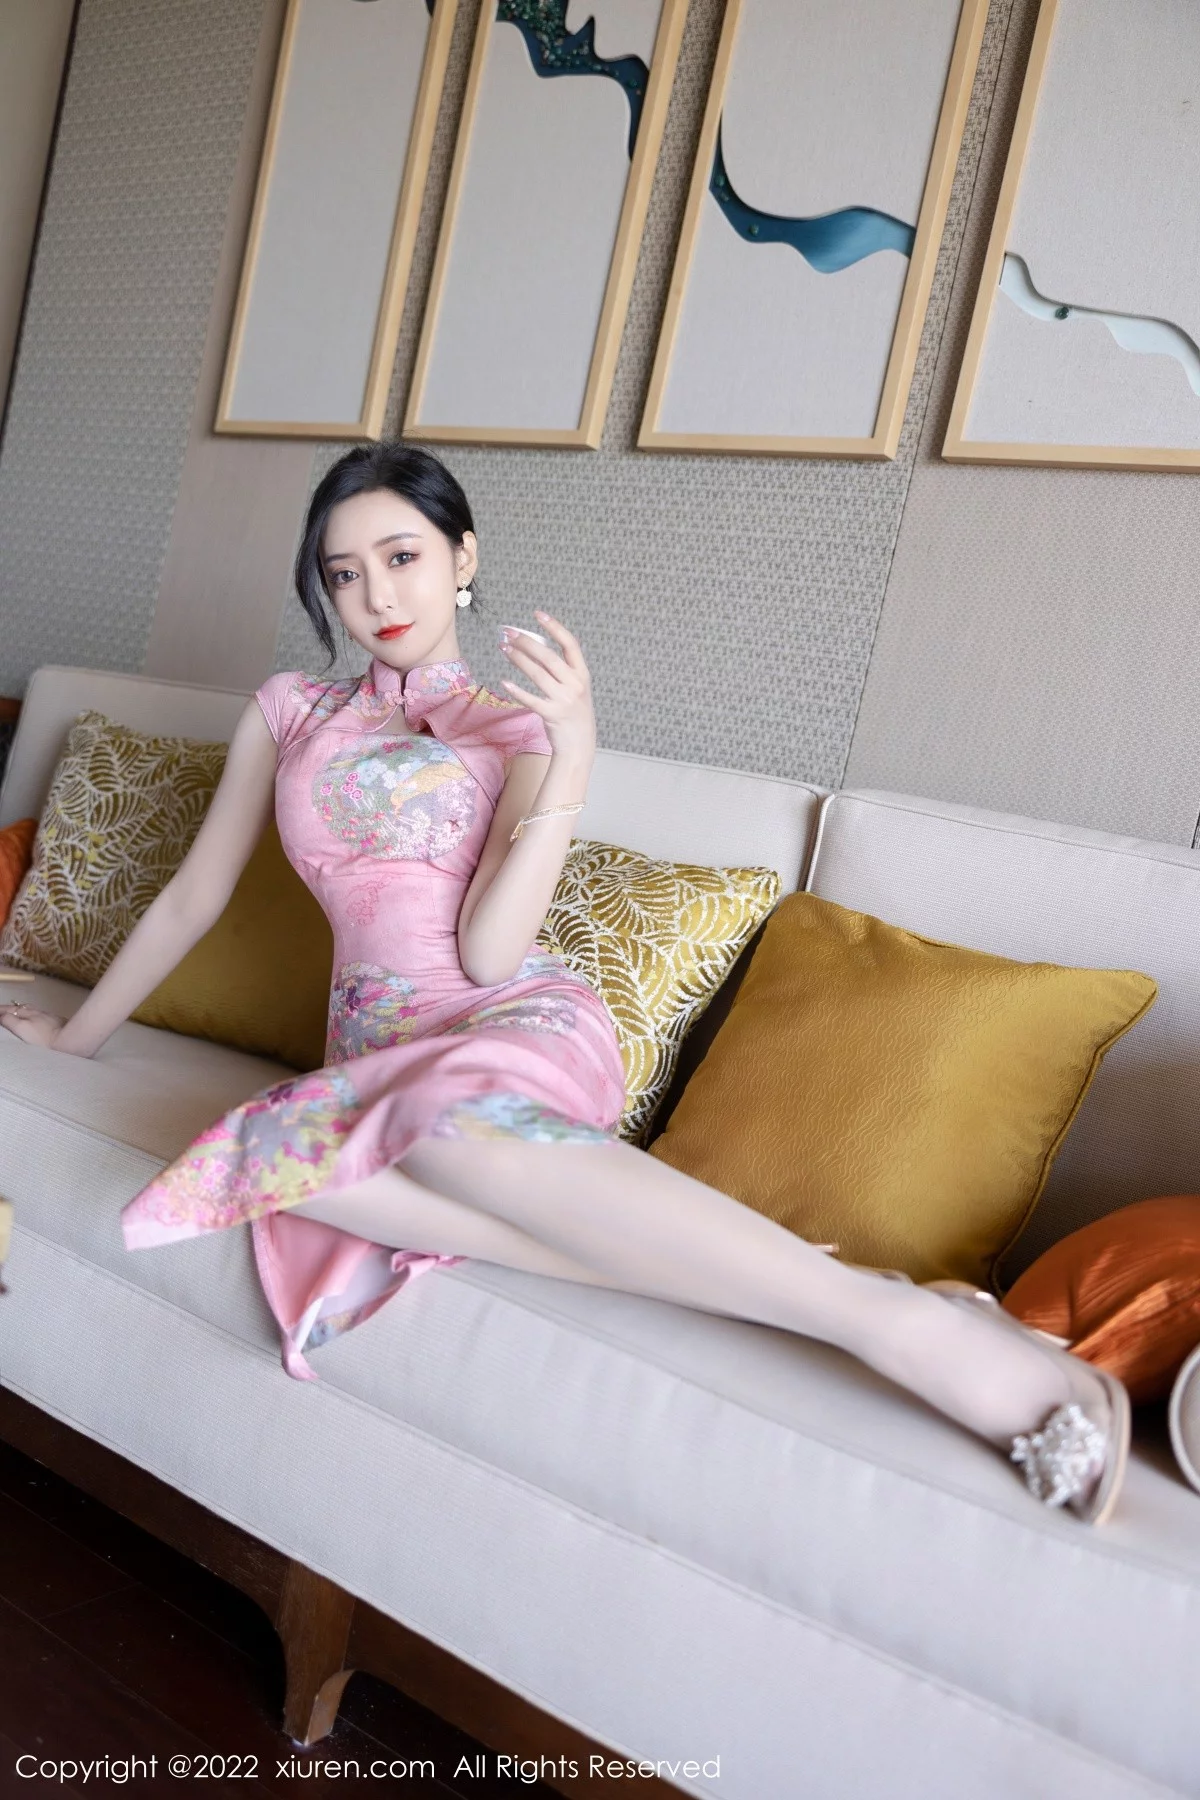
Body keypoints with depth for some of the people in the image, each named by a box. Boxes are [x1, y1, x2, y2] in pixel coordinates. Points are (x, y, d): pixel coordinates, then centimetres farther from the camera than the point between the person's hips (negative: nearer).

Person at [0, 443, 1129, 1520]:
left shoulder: (520, 726, 7)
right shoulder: (288, 712, 17)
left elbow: (489, 952, -7)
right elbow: (191, 898, 24)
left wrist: (571, 761, -14)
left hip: (520, 1029, -3)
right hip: (377, 1052, 4)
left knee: (456, 1126, -40)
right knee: (281, 1153, -34)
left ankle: (896, 1317, -41)